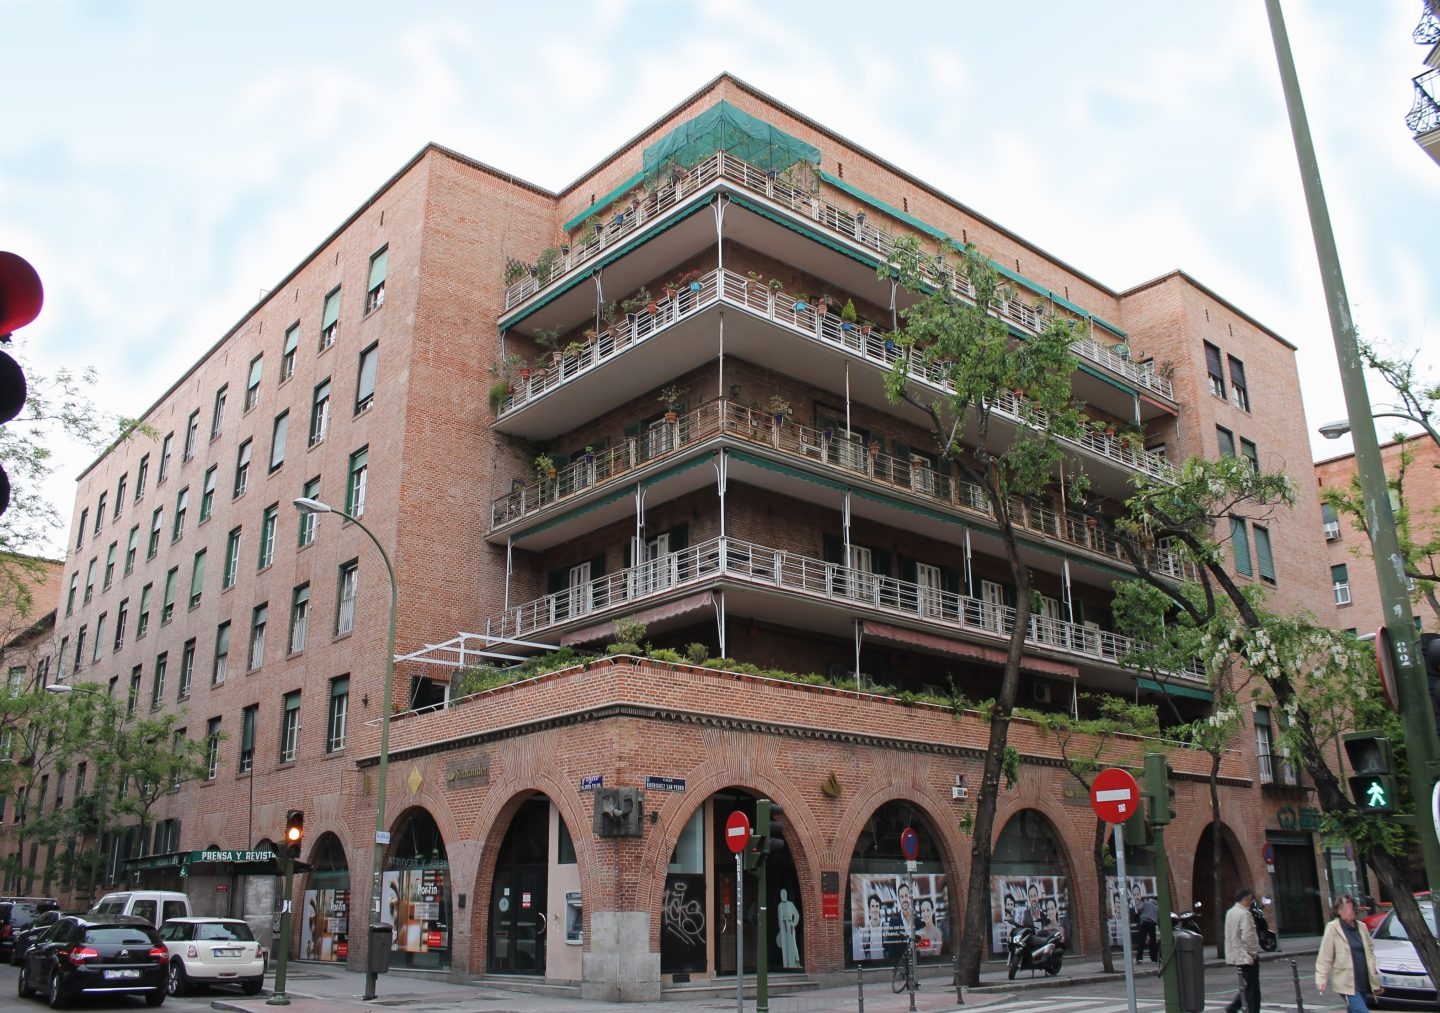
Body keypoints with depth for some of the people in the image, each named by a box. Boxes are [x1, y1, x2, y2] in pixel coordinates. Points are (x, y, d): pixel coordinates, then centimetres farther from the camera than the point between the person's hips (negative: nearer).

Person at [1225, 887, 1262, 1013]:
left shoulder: (1229, 913, 11)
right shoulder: (1244, 914, -18)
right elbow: (1247, 936, -24)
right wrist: (1253, 953, -13)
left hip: (1234, 956, 9)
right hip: (1246, 956, -9)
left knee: (1246, 986, 16)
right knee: (1253, 988, 0)